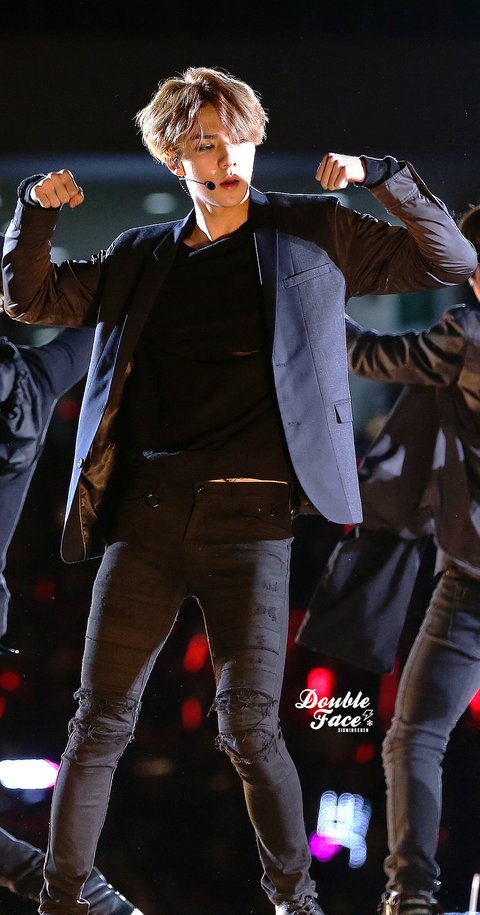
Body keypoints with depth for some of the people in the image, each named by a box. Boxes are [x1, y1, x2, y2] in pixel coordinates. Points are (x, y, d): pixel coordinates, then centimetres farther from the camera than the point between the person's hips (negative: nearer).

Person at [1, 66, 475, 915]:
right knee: (100, 725, 2)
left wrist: (379, 176, -6)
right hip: (147, 517, 2)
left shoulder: (314, 232, 8)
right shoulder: (142, 256, 14)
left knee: (249, 729, -7)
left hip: (250, 521, -2)